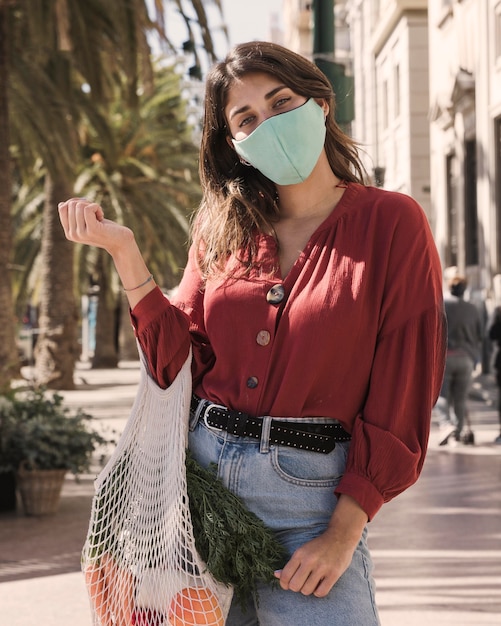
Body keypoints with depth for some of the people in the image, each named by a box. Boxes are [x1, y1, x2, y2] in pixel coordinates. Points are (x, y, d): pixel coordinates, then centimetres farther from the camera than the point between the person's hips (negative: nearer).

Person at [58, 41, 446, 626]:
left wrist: (344, 533, -11)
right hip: (203, 470, 3)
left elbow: (402, 394, -6)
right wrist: (123, 250, -3)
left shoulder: (391, 222, -3)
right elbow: (177, 356, 5)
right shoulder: (224, 230, 9)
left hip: (311, 493, -3)